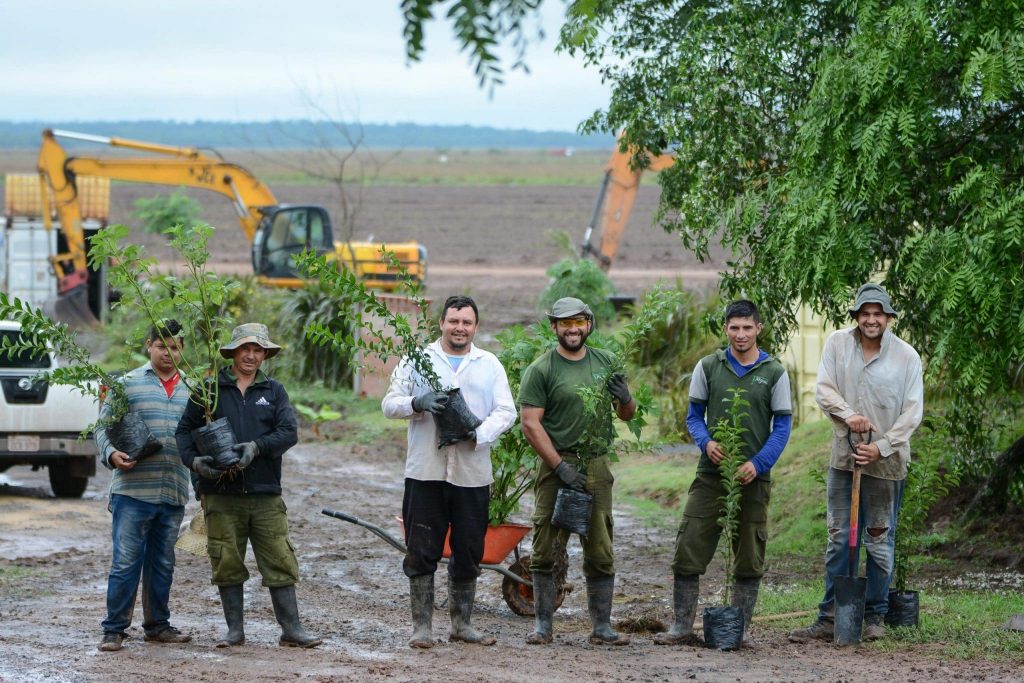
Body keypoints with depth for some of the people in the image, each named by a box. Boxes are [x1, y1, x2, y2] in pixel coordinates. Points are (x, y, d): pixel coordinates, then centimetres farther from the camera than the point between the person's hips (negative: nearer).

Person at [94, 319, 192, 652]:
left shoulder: (190, 390, 14)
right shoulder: (128, 384, 1)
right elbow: (103, 426, 0)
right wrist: (111, 454, -19)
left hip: (173, 495, 4)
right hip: (133, 491, -4)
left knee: (163, 564, 12)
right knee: (126, 562, -6)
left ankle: (158, 624, 22)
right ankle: (114, 629, -2)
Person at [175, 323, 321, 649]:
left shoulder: (273, 391, 10)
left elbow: (289, 432, -1)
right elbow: (184, 430, 8)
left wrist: (257, 446, -17)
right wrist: (193, 460, -11)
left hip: (265, 493, 0)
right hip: (221, 494, 0)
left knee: (280, 563, -2)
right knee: (227, 564, 2)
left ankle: (292, 629, 1)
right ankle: (235, 630, 11)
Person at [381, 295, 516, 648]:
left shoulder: (489, 364, 12)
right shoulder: (417, 360, 8)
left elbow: (506, 411, 5)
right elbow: (390, 403, 5)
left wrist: (479, 434, -14)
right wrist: (417, 403, -17)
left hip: (473, 473, 2)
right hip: (425, 471, -2)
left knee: (469, 553, 7)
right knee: (422, 552, -3)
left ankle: (461, 623, 19)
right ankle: (422, 626, 3)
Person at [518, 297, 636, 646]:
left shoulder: (605, 363, 13)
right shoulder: (541, 369, -3)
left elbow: (627, 415, 20)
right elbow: (530, 423, -8)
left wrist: (624, 399, -5)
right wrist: (561, 466, -13)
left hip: (597, 466, 4)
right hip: (556, 465, -4)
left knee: (601, 553, 4)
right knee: (546, 550, -2)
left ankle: (602, 626, 9)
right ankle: (542, 625, 5)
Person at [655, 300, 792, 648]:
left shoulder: (774, 372, 1)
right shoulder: (708, 367, 5)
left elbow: (782, 426, 1)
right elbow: (694, 415, 9)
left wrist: (758, 464, -13)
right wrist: (706, 442, -13)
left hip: (753, 477, -1)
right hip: (710, 475, 1)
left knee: (749, 559, 5)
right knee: (688, 550, -5)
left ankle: (741, 629, 13)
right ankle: (682, 627, 0)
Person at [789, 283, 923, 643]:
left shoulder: (907, 356, -6)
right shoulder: (838, 343, 1)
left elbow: (912, 412, -5)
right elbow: (823, 389, -3)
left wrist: (881, 447, -14)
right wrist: (847, 414, -22)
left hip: (886, 462, -2)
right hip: (844, 457, 2)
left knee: (880, 540, 5)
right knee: (839, 539, 6)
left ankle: (875, 617, 16)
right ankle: (830, 618, 10)